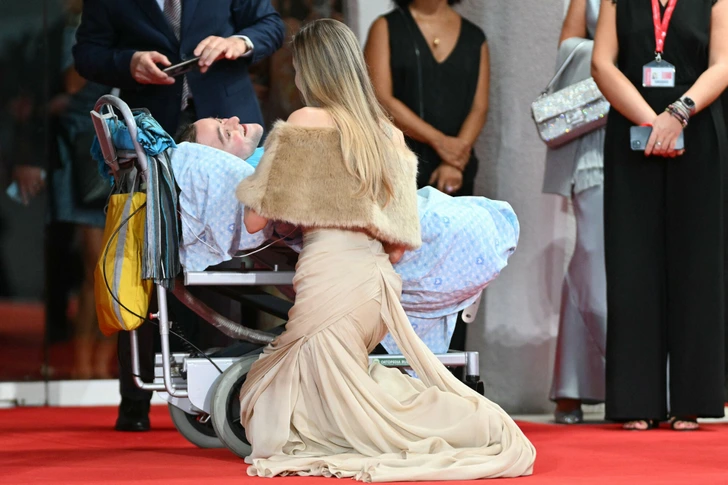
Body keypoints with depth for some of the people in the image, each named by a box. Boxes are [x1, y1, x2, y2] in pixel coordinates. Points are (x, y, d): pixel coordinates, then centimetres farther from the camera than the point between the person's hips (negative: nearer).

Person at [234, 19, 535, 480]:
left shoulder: (307, 121, -3)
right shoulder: (390, 134, 14)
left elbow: (255, 221, -1)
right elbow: (400, 242, 13)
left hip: (329, 274, -7)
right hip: (376, 279, 7)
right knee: (264, 385, 20)